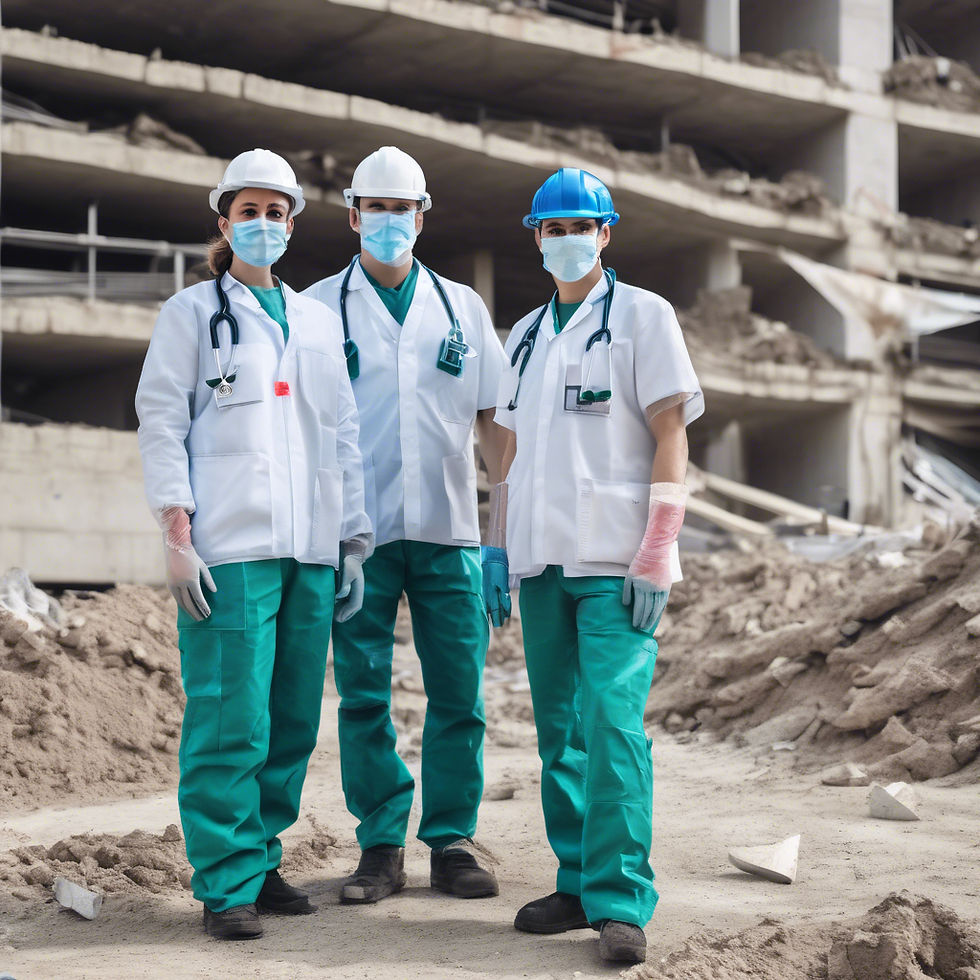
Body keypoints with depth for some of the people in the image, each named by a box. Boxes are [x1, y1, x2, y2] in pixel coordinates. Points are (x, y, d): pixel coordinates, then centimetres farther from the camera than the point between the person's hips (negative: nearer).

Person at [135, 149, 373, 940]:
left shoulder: (318, 320, 20)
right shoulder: (191, 312, 7)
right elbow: (161, 422, 0)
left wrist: (354, 540, 14)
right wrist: (177, 534, -10)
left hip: (310, 548, 5)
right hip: (231, 547, -5)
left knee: (294, 720, 4)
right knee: (232, 719, -9)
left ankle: (261, 860, 16)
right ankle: (227, 884, -2)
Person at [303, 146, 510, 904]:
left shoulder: (461, 306, 13)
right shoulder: (318, 308, 7)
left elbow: (493, 419, 13)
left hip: (449, 529, 2)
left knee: (459, 693, 1)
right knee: (364, 696, 1)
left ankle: (453, 840, 12)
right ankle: (381, 846, 10)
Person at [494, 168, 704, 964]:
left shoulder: (642, 316, 1)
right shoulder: (526, 336, 18)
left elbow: (671, 435, -6)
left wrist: (655, 557, -14)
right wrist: (500, 551, 14)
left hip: (615, 563, -6)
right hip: (544, 561, 6)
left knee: (612, 723, -13)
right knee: (559, 732, 7)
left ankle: (621, 900, -10)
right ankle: (577, 883, 15)